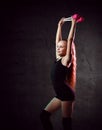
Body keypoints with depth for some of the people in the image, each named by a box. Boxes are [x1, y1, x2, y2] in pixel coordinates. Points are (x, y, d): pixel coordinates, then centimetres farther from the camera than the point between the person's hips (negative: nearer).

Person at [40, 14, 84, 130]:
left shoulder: (66, 59, -8)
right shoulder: (58, 58, 10)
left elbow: (70, 40, -13)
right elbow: (58, 39, 15)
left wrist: (74, 23, -10)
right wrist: (60, 25, 20)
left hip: (66, 94, -8)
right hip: (60, 94, 8)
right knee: (44, 115, 5)